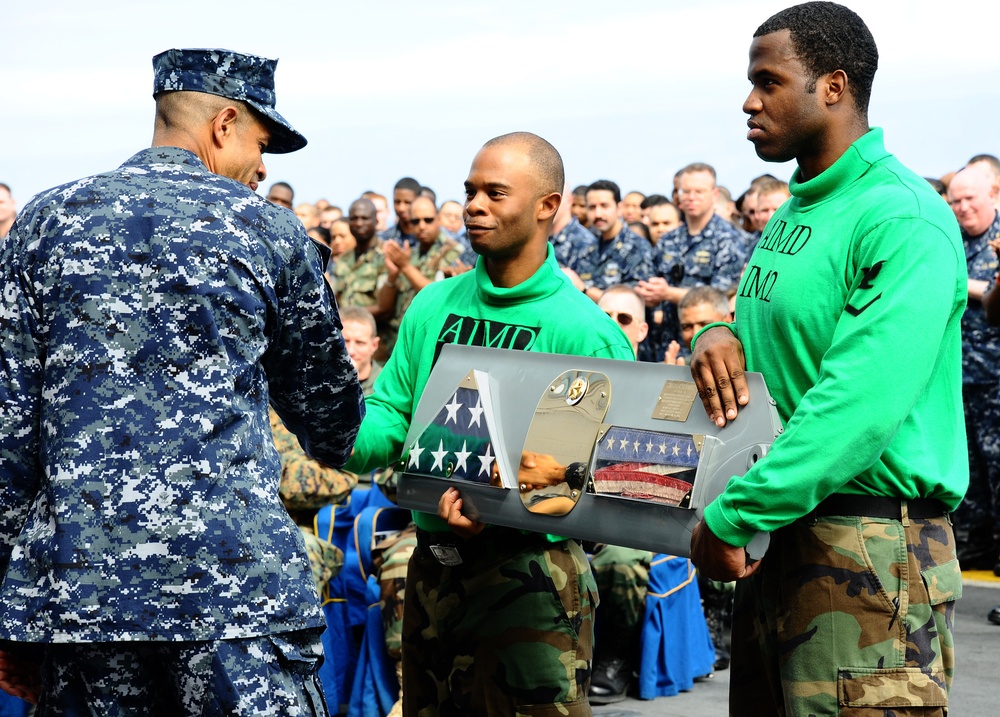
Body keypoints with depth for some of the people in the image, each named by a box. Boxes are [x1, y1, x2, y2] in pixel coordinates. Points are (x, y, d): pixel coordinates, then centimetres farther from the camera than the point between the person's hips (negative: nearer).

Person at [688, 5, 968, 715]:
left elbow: (859, 405, -25)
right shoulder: (793, 213, 15)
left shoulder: (904, 221, -16)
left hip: (870, 554, -9)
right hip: (776, 543, 9)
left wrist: (728, 521, -23)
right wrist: (720, 335, 0)